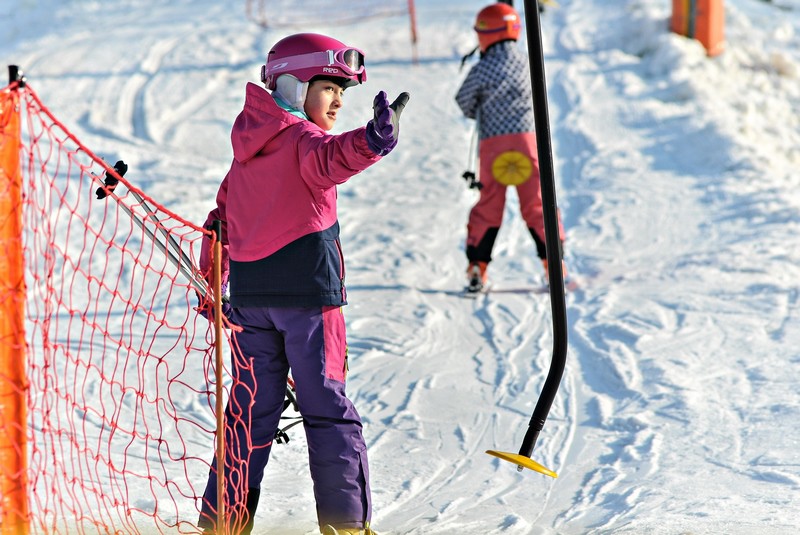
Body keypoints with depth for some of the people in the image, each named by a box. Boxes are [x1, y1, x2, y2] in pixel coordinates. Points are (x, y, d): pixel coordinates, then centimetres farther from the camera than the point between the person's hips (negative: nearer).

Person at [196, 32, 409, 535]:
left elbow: (222, 217, 21)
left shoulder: (248, 150, 16)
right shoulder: (302, 139, -8)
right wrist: (372, 141, -53)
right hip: (306, 288, -6)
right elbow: (329, 158, -33)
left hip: (249, 293, 7)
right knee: (326, 405, -1)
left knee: (251, 407, 12)